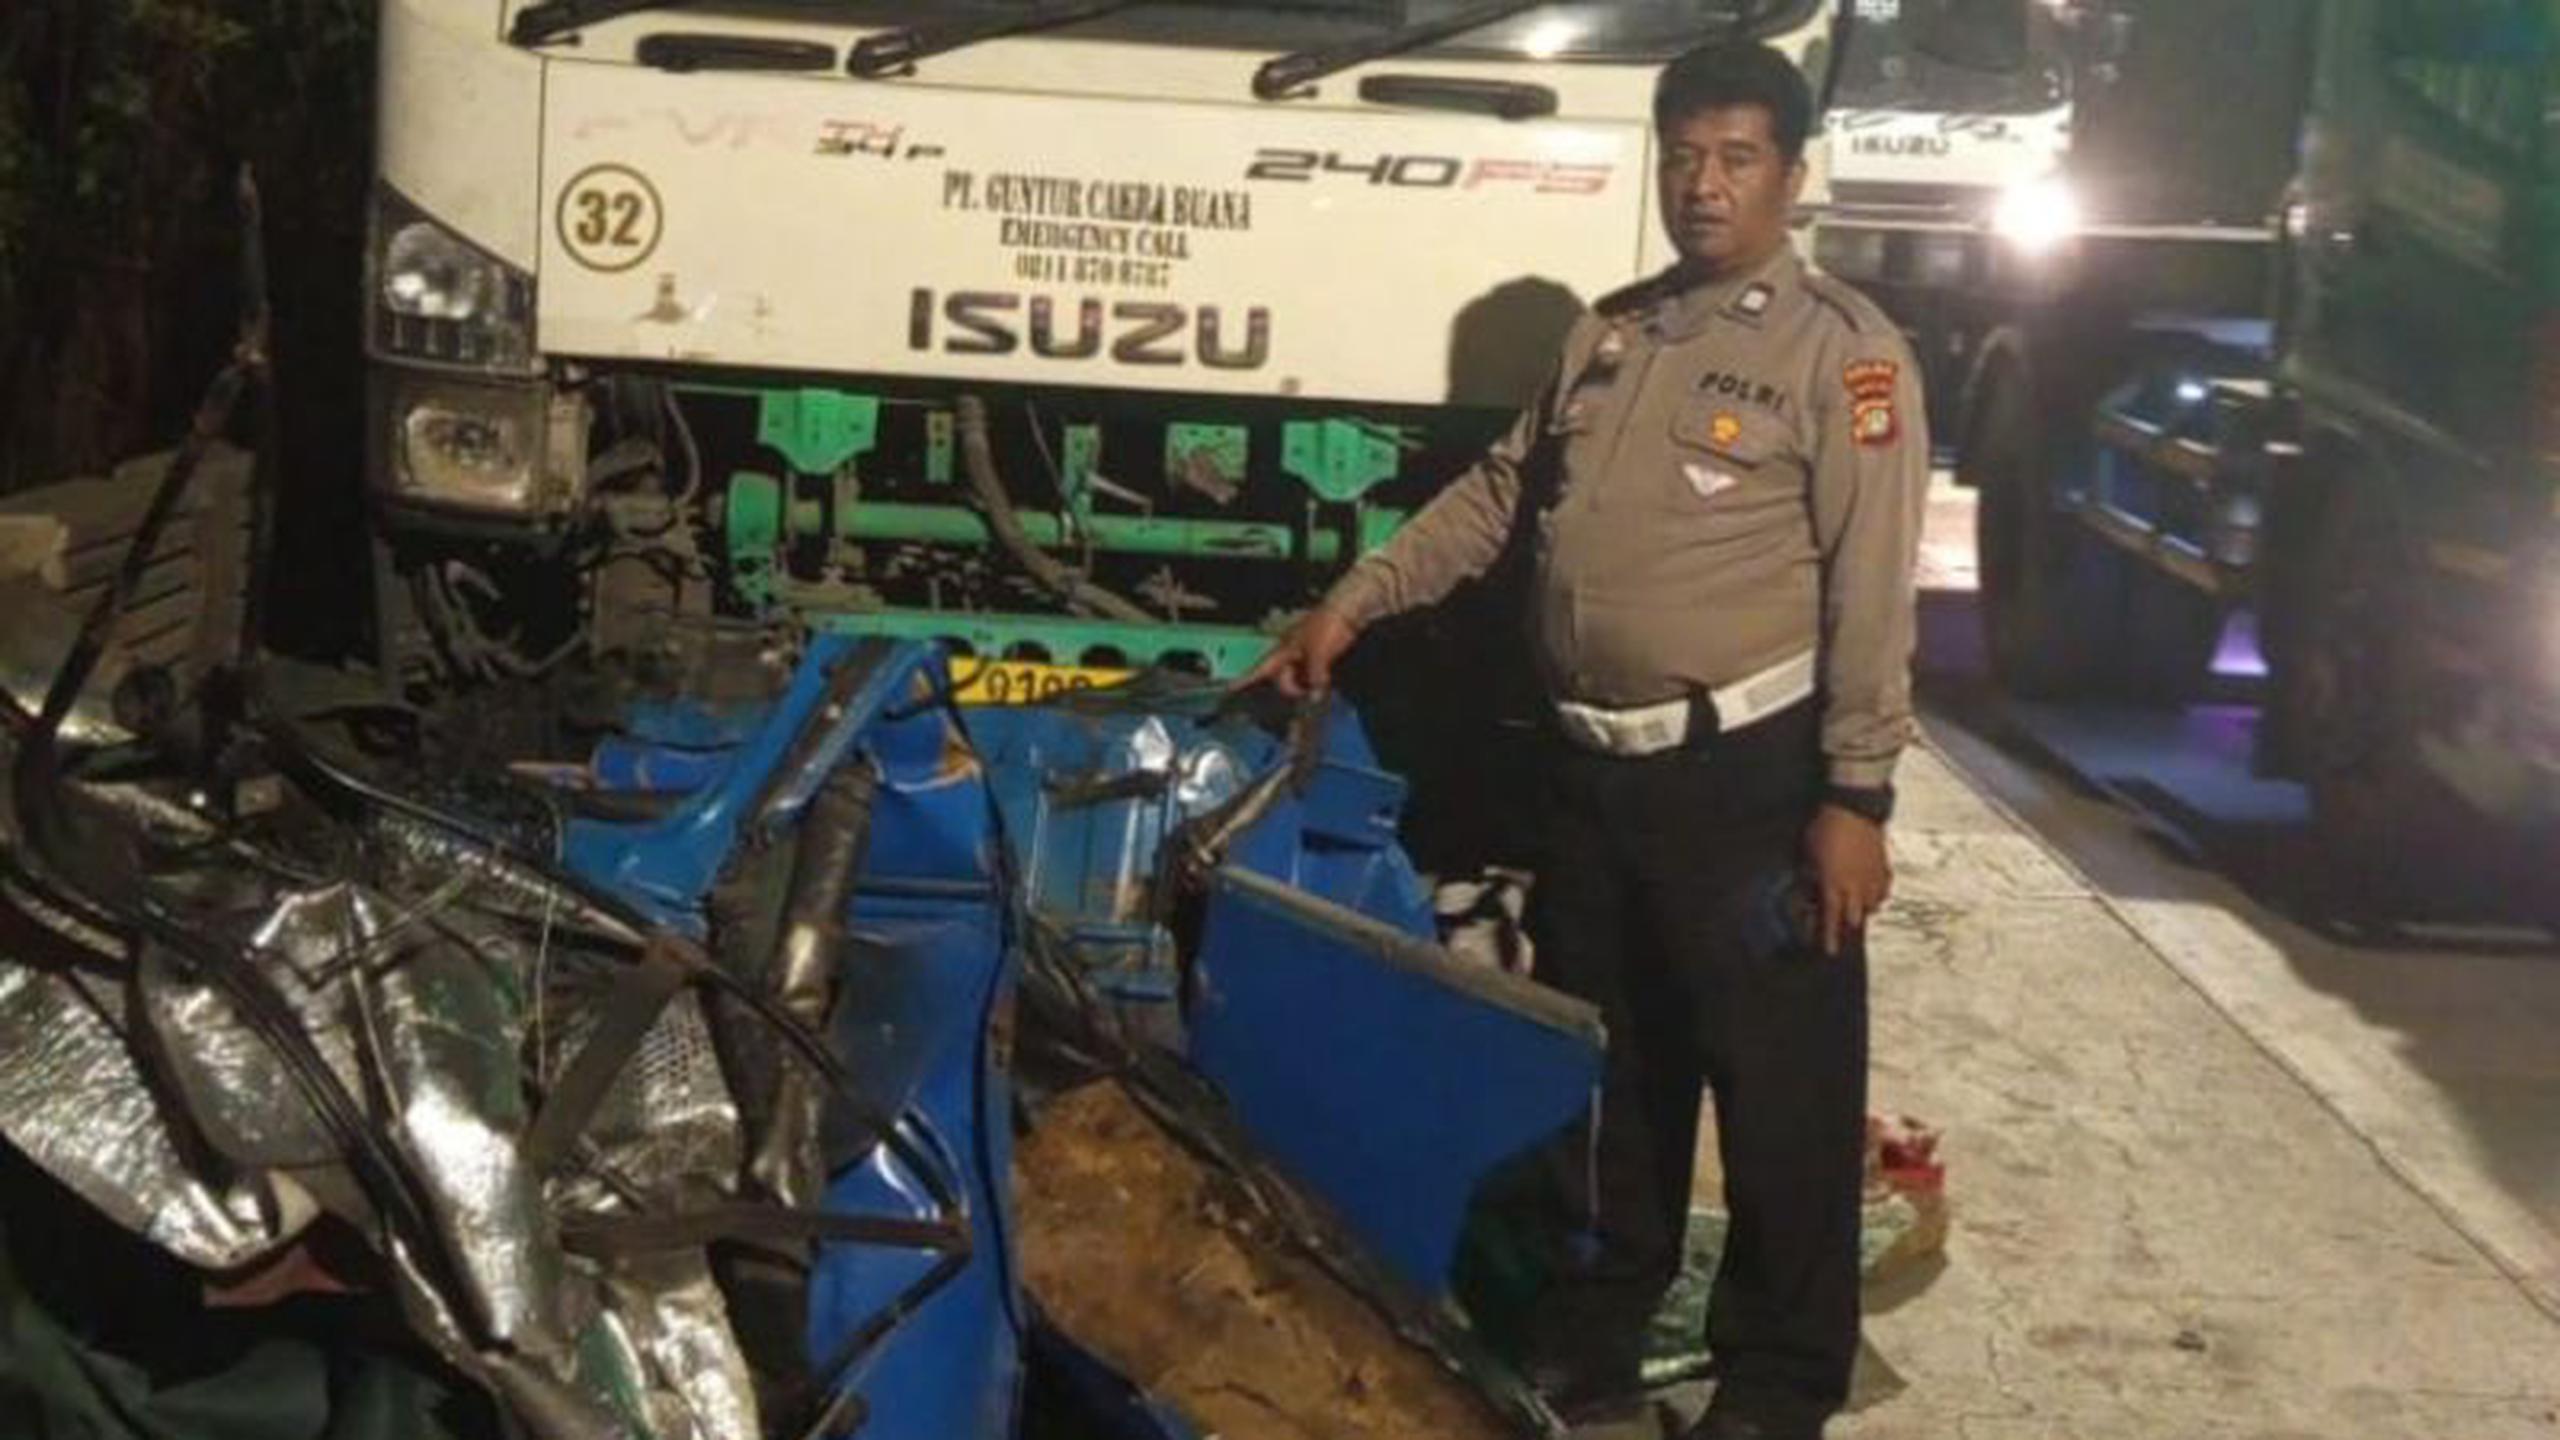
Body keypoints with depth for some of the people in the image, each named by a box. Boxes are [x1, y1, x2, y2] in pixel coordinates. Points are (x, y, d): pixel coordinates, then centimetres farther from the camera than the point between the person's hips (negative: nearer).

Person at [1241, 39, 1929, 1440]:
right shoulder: (1607, 333, 12)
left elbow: (1871, 590, -13)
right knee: (1603, 1063, 18)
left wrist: (1854, 797, -18)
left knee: (1778, 1083, 3)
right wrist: (1349, 605, 10)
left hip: (1749, 773, -6)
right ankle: (1594, 1324, 34)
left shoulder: (1841, 348, -9)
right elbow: (1495, 496, 18)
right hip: (1594, 766, 7)